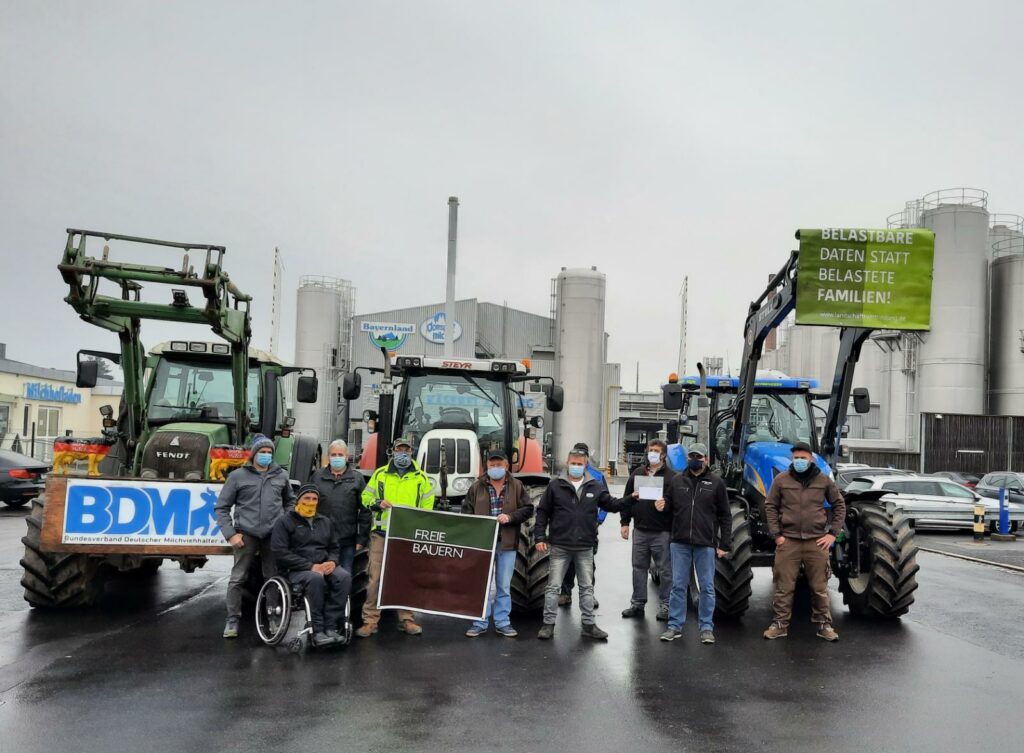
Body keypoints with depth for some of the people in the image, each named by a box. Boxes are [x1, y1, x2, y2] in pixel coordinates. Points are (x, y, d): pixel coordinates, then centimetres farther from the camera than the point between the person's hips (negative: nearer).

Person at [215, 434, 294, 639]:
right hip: (247, 534, -2)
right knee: (237, 578, -2)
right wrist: (230, 534, -6)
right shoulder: (238, 476, 1)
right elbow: (221, 507, 3)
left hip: (273, 535, 2)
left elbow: (290, 501, 24)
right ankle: (232, 620, 7)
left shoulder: (281, 475, 10)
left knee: (274, 578, 5)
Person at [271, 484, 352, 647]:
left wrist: (332, 561, -4)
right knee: (315, 578, -38)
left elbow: (334, 548, 22)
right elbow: (281, 553, -8)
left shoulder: (325, 521, 21)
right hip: (296, 569, -5)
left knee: (344, 576, -27)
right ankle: (317, 631, -32)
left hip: (324, 566, 5)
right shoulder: (285, 521, 3)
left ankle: (331, 627, -28)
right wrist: (310, 566, -17)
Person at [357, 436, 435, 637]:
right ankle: (370, 620, 2)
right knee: (376, 577, -4)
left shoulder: (421, 477, 11)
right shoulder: (380, 474, 10)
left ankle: (407, 619, 14)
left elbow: (427, 506, 15)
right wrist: (377, 504, -7)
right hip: (381, 532, 0)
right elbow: (366, 497, 14)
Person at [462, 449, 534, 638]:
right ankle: (479, 623, 13)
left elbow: (528, 509, 2)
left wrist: (510, 517, -14)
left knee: (504, 586, 9)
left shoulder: (517, 486, 5)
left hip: (507, 544, 1)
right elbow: (466, 511, 7)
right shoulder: (477, 487, 4)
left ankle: (502, 623, 18)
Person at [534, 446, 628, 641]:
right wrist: (540, 537, -5)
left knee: (587, 587, 10)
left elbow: (610, 504, 9)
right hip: (560, 547, -2)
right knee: (553, 587, 2)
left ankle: (589, 625, 20)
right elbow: (542, 512, 1)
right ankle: (548, 624, 11)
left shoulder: (595, 487, 4)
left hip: (585, 548, 2)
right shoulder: (555, 486, -2)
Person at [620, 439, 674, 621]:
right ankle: (638, 604, 20)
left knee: (665, 570, 2)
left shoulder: (671, 476, -2)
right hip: (640, 530, 4)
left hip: (662, 532, -4)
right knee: (639, 568, 11)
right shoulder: (637, 473, 10)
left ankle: (665, 606, 11)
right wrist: (624, 522, 7)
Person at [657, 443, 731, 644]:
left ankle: (707, 628, 14)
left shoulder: (716, 483, 1)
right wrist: (662, 505, -7)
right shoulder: (677, 480, 7)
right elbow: (669, 504, 18)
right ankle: (675, 626, 15)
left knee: (707, 587, 5)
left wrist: (725, 544, -3)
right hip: (680, 542, 2)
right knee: (678, 586, 7)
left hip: (705, 544, -2)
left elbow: (725, 516, 2)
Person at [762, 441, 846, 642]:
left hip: (816, 541, 1)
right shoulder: (781, 480, 0)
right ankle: (780, 624, 11)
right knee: (784, 586, 3)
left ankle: (824, 624, 17)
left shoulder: (824, 480, 3)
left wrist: (833, 533, 3)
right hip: (788, 541, 0)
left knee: (819, 587, 7)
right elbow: (770, 506, 5)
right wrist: (776, 534, -2)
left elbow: (839, 505, 11)